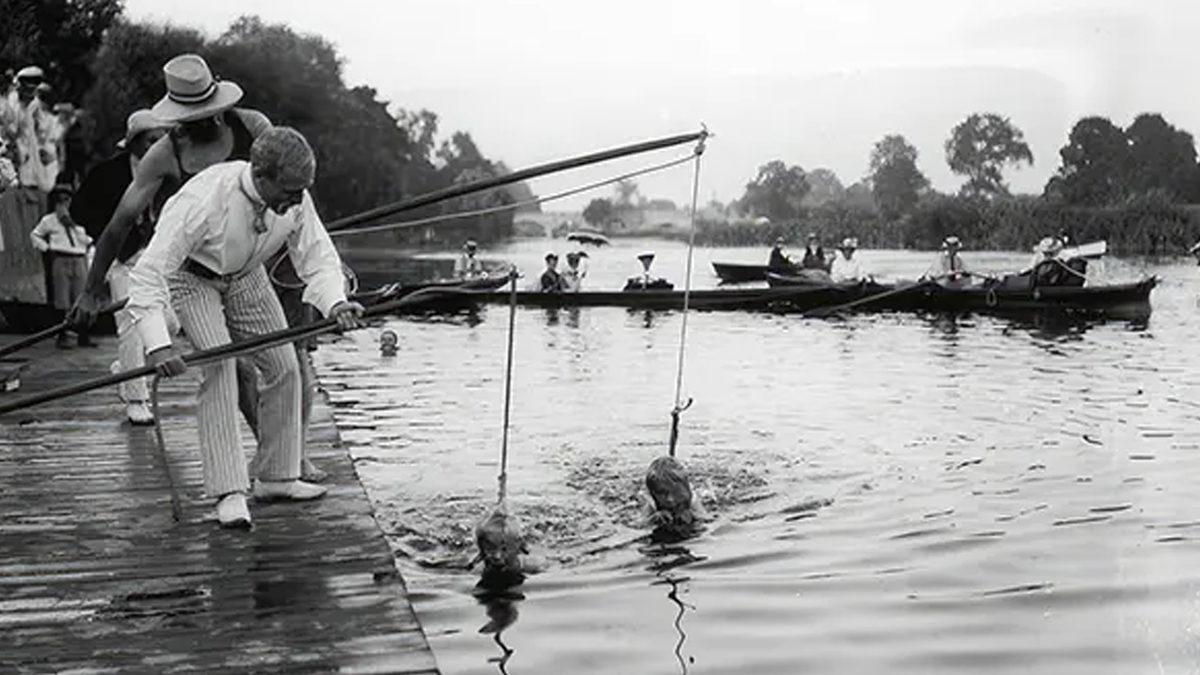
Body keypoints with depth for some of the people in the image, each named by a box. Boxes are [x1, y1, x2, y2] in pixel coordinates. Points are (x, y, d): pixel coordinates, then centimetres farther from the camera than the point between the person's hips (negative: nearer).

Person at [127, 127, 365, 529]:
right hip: (191, 276, -5)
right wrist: (157, 343, -47)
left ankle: (275, 478, 16)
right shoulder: (204, 199, -39)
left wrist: (335, 303, -37)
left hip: (245, 275, 6)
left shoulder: (295, 199, -23)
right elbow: (149, 272, -37)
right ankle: (229, 492, -20)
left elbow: (317, 258, -15)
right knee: (219, 366, -24)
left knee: (284, 368, 1)